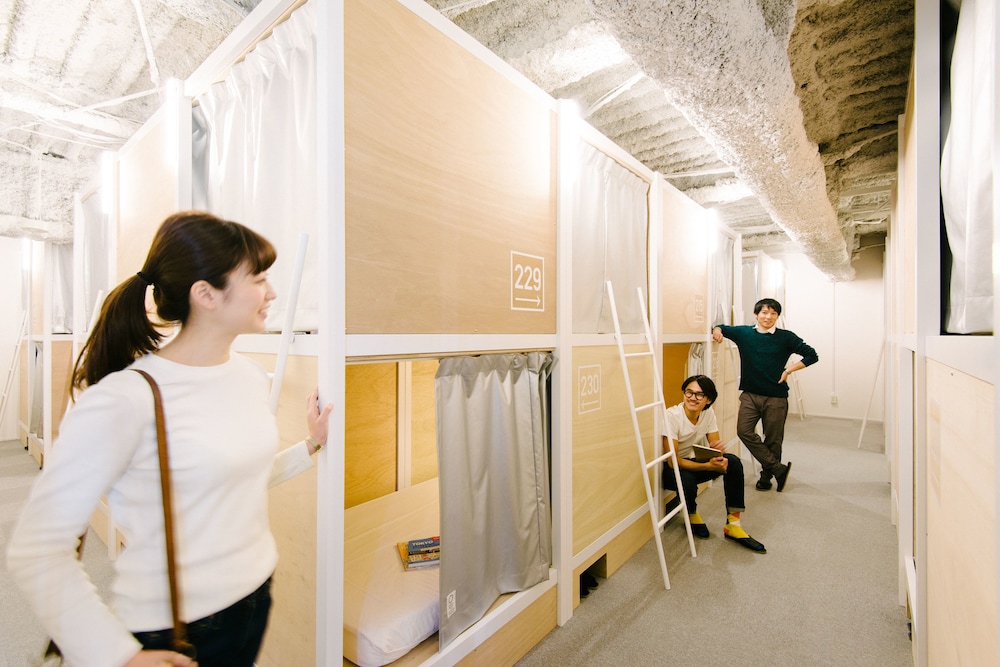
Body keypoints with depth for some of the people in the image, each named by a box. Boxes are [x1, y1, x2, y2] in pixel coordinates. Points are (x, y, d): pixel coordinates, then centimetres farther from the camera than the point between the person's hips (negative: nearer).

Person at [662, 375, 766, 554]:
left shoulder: (708, 412, -8)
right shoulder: (672, 415, -26)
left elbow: (715, 444, -5)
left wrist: (718, 451, -30)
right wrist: (707, 466, -38)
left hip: (694, 461, 6)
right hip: (672, 469, -5)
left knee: (733, 462, -17)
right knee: (687, 481, -37)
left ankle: (733, 525, -9)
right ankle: (692, 515, 0)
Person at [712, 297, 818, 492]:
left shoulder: (786, 337, -1)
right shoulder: (744, 333, 3)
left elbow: (812, 355, 3)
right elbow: (720, 328, 16)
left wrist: (788, 370, -6)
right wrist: (717, 330, -7)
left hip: (776, 397, -1)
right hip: (750, 394, 1)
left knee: (773, 439, 7)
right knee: (744, 430, -14)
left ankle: (766, 475, 28)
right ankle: (779, 468, -1)